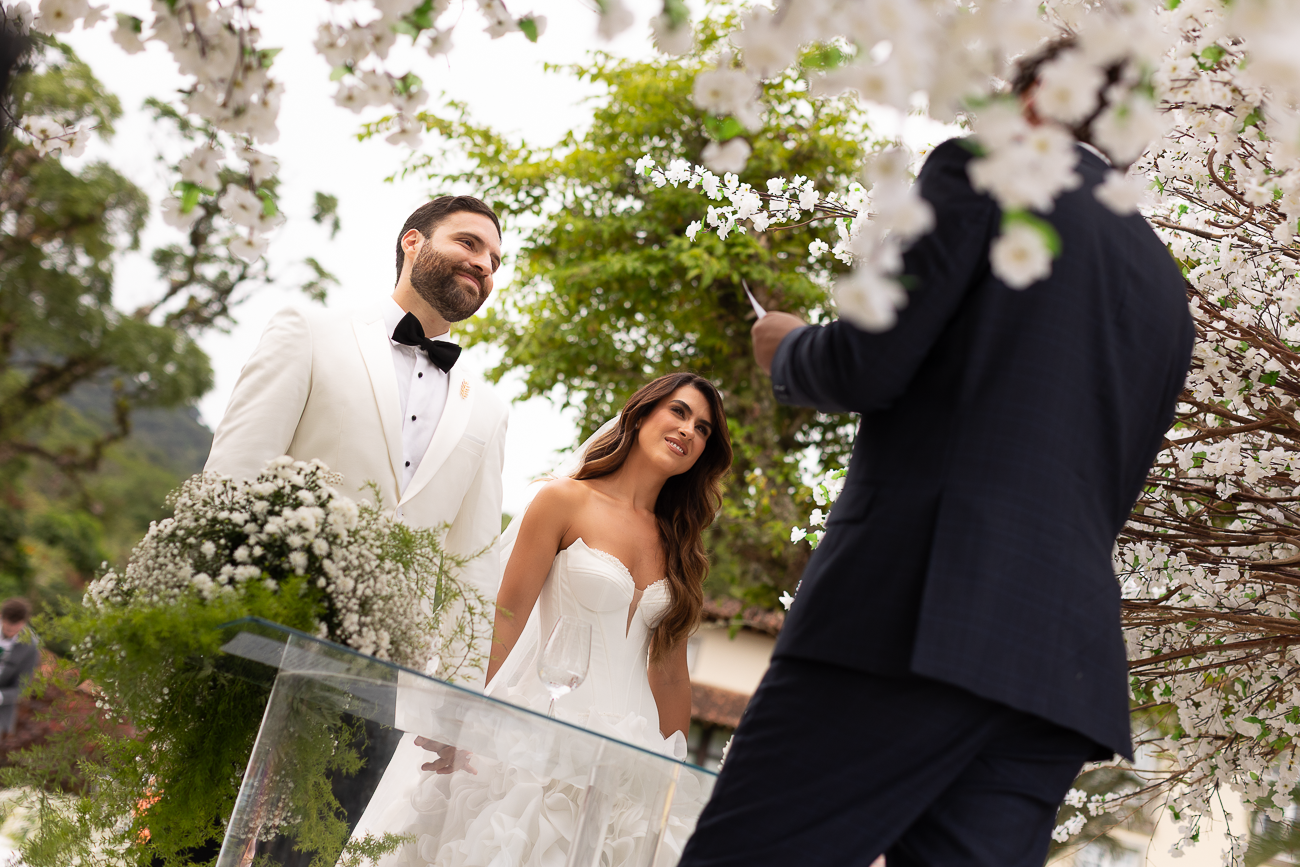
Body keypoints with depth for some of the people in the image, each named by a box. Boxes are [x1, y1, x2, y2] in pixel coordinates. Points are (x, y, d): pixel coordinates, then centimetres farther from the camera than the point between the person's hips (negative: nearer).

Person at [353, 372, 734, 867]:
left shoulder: (680, 544, 14)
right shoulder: (566, 500, -1)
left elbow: (670, 673, 16)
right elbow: (507, 618, -5)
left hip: (624, 751, 5)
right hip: (550, 725, -4)